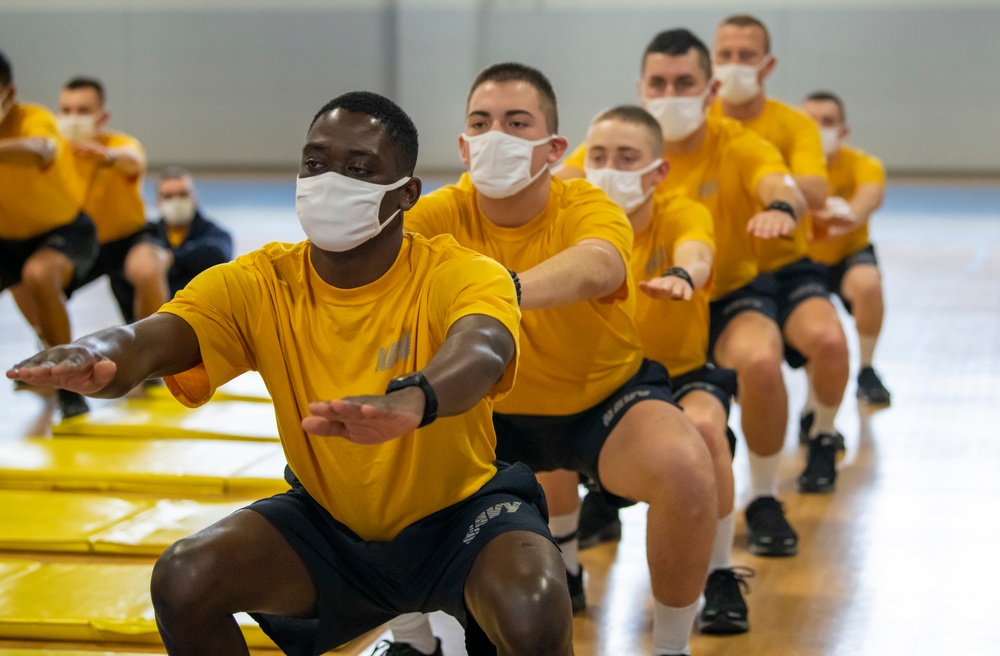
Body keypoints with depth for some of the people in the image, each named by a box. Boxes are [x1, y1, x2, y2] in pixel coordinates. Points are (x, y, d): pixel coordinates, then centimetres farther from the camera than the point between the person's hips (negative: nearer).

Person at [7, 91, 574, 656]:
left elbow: (480, 350, -45)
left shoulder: (459, 275, -21)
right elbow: (147, 342, -28)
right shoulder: (261, 285, -12)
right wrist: (91, 356, -55)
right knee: (183, 582, -20)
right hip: (327, 520, 4)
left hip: (460, 512, -3)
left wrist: (409, 401, -70)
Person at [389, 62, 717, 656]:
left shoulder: (587, 208, -27)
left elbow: (596, 267, -51)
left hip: (611, 397, -4)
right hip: (495, 408, 4)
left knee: (686, 470, -33)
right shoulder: (443, 215, -15)